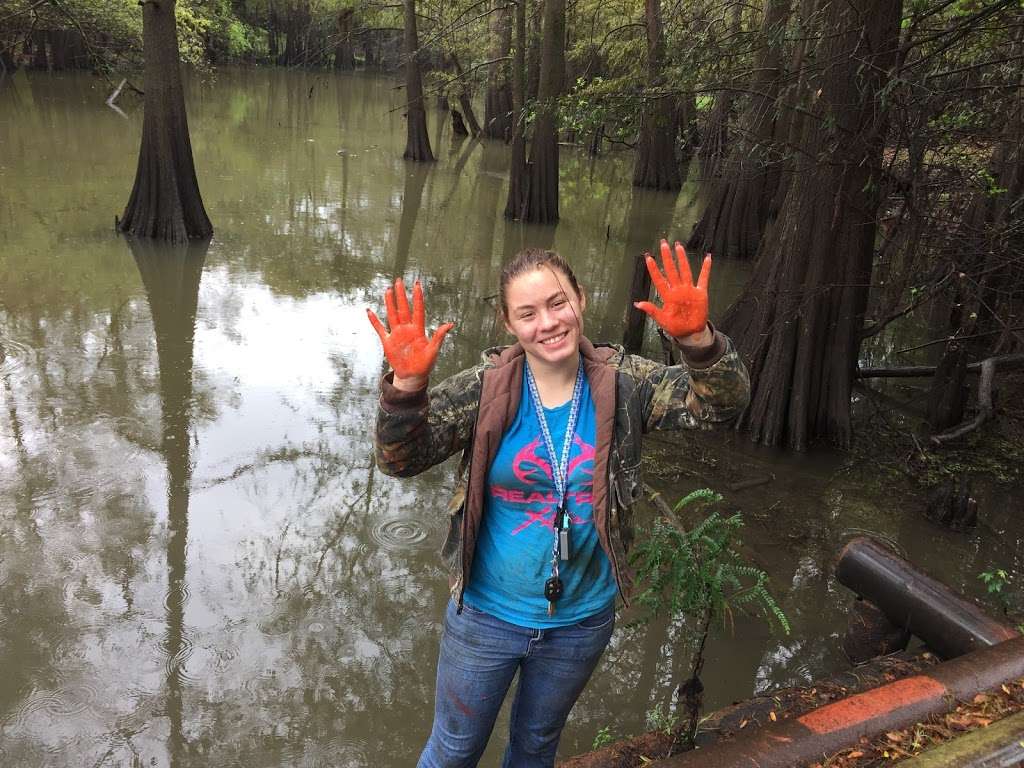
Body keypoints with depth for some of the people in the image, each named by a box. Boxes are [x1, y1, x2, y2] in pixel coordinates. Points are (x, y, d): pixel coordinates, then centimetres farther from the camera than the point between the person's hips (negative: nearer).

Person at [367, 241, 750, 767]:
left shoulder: (623, 383, -11)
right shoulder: (485, 389, -16)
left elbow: (719, 405, -19)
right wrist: (406, 386, -39)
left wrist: (698, 339, -38)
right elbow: (401, 459, -20)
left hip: (582, 620, 2)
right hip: (487, 615, -1)